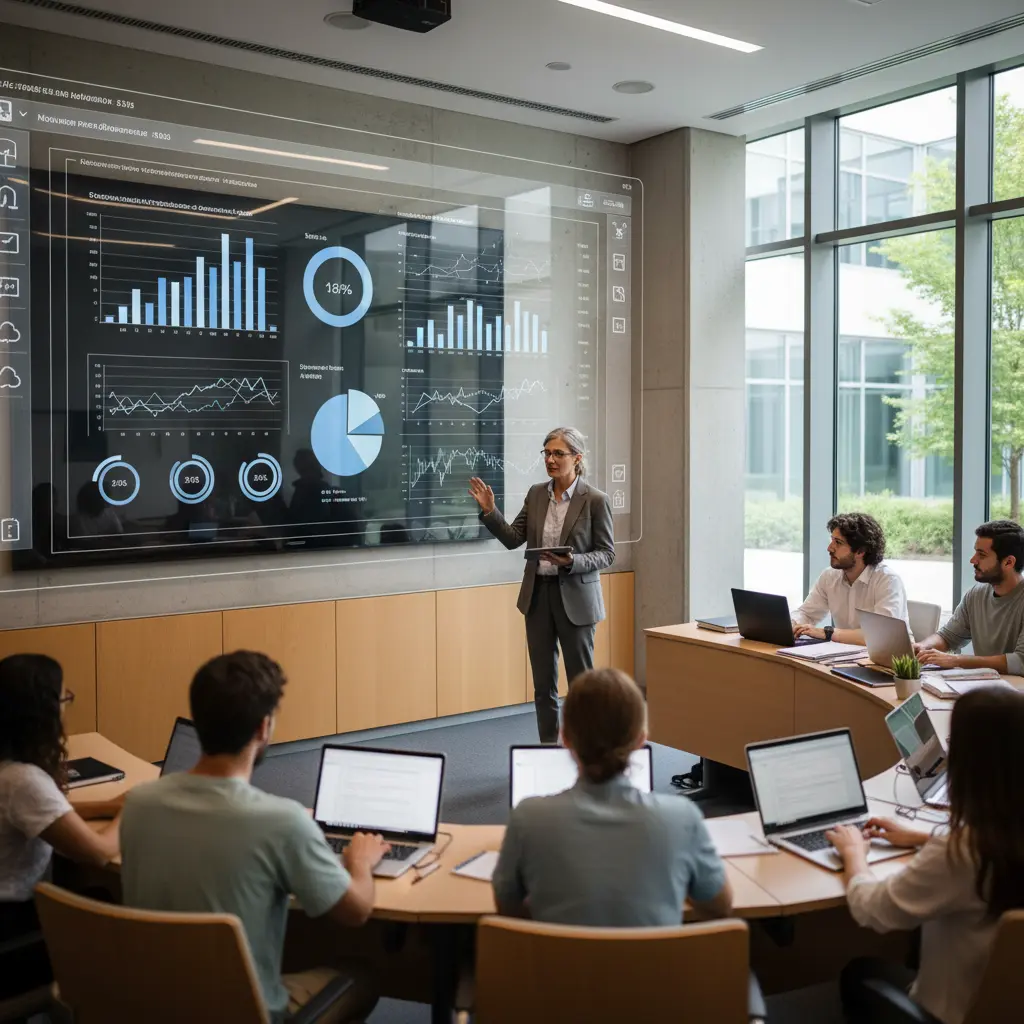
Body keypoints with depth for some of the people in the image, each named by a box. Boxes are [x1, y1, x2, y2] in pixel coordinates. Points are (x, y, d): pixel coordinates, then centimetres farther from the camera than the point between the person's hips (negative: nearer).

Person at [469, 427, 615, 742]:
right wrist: (489, 511, -9)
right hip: (537, 595, 5)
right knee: (543, 681, 10)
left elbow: (606, 554, -7)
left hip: (575, 597, -5)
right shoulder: (536, 494, 5)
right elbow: (513, 539, 4)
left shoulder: (596, 500, -10)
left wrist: (571, 562, -23)